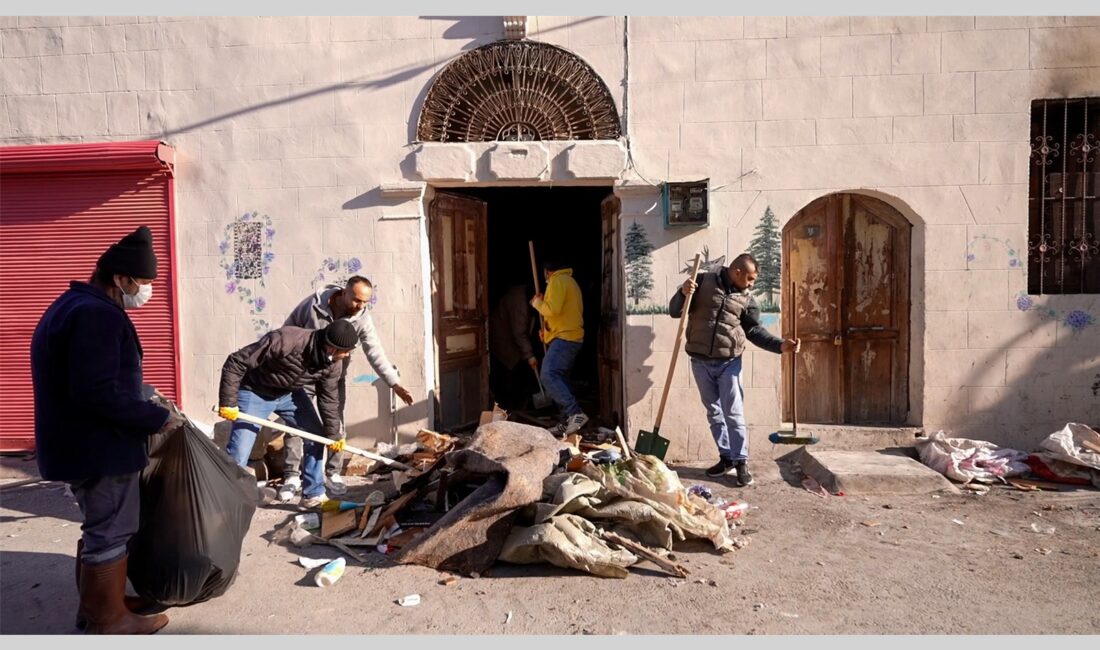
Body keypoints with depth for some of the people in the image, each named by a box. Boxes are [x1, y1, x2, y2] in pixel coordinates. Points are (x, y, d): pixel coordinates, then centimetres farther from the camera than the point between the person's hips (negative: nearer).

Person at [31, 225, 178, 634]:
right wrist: (157, 418, -20)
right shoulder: (97, 315, -24)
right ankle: (109, 619, 17)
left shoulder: (73, 306, 12)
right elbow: (99, 394, -30)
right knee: (110, 533, 3)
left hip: (82, 444, 11)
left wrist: (145, 394, 19)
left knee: (98, 527, 22)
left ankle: (94, 604, 36)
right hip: (99, 448, -11)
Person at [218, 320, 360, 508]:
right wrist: (228, 402, -28)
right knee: (238, 454, -10)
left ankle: (314, 495, 18)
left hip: (290, 393, 6)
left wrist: (333, 433, 3)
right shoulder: (284, 340, -39)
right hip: (255, 393, -6)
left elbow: (329, 398, -2)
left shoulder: (333, 364, -18)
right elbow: (236, 363, -30)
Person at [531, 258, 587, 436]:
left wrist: (537, 303, -1)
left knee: (549, 375, -20)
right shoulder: (570, 281, 22)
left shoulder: (557, 281, -9)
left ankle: (576, 414, -26)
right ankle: (568, 421, 10)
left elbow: (552, 309, -21)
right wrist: (548, 328, 20)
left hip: (564, 338, -10)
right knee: (561, 379, 11)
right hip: (571, 336, 10)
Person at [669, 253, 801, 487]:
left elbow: (755, 330, 5)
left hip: (729, 363, 0)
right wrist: (683, 293, -22)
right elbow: (674, 311, 0)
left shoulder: (747, 299, 5)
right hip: (700, 362, 0)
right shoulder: (703, 282, -1)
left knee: (734, 414, -2)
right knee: (714, 413, 10)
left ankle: (741, 462, 8)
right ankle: (726, 458, 21)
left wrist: (781, 345, -9)